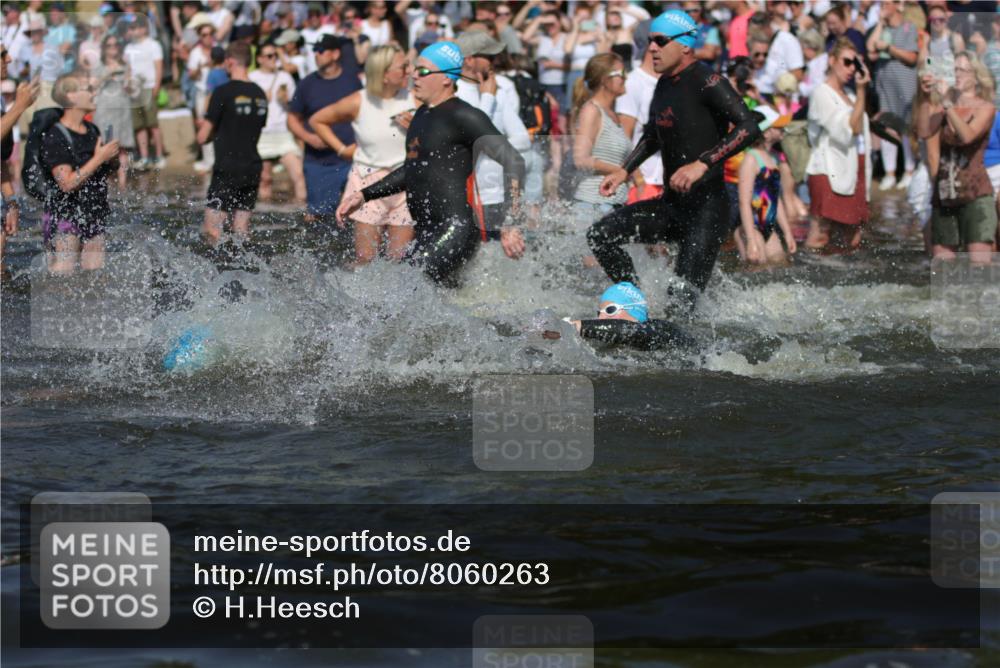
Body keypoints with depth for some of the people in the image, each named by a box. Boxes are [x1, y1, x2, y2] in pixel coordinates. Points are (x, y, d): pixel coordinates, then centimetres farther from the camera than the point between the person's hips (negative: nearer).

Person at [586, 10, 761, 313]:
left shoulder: (706, 82, -12)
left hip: (708, 207, -8)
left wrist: (702, 164, -32)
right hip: (672, 205, 8)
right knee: (600, 236, -2)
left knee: (682, 294, -16)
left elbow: (749, 128, -24)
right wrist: (624, 171, 18)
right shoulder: (664, 86, 13)